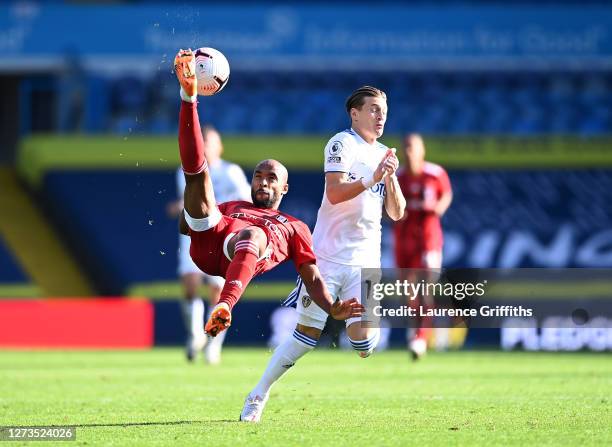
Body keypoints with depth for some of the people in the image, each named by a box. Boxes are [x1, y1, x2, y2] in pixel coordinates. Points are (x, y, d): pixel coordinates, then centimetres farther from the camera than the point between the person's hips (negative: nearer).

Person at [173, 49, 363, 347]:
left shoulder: (294, 228, 36)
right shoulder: (232, 207, 43)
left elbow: (312, 278, 23)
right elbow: (185, 226, 28)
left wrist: (333, 309, 2)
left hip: (246, 253, -3)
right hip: (208, 238, 3)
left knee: (253, 233, -40)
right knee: (197, 166, 1)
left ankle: (224, 306, -64)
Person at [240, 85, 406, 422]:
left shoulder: (384, 155, 16)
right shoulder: (343, 144, -4)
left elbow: (397, 213, 11)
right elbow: (335, 193, -18)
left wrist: (391, 178, -5)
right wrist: (372, 179, -27)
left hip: (365, 262, 5)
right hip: (329, 256, -4)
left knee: (362, 342, -13)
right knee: (307, 335, -6)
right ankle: (258, 395, 8)